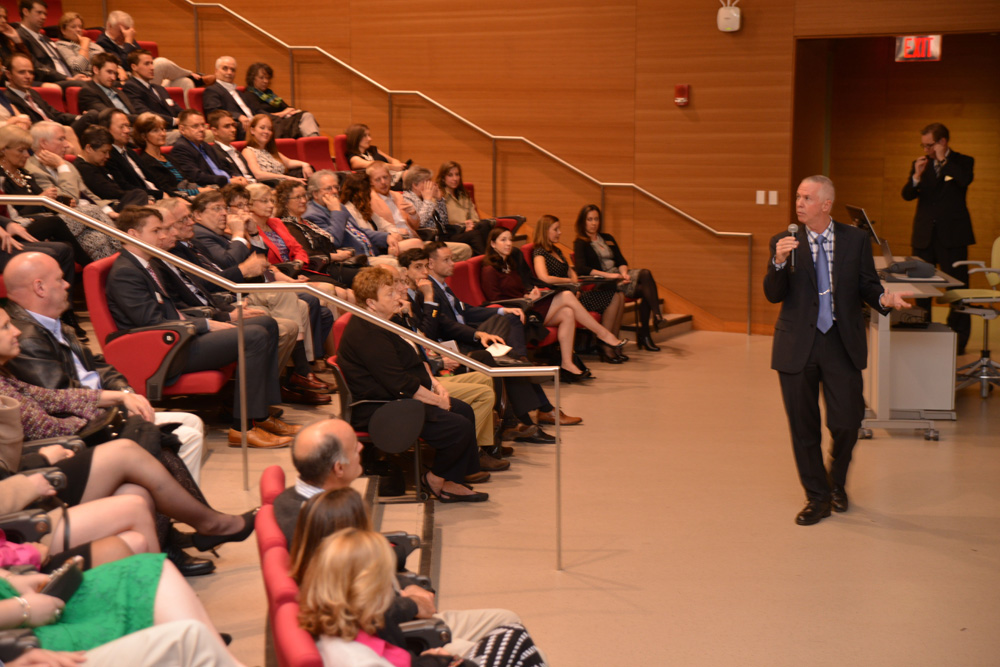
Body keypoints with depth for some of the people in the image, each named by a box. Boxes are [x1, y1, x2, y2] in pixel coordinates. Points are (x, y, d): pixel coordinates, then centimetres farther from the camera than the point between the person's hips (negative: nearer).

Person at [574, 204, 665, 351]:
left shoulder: (607, 238, 23)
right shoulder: (580, 243, 2)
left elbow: (621, 261, 16)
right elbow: (581, 269, -14)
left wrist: (624, 272, -8)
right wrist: (609, 275, -20)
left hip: (618, 274, 6)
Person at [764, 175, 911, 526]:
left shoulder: (855, 239, 3)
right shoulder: (784, 242, 2)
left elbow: (867, 286, 5)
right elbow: (773, 295, -5)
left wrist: (883, 298, -17)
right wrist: (779, 262, -23)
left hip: (842, 343, 0)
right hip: (798, 346, 0)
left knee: (846, 421, -3)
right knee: (803, 427, 6)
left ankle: (836, 482, 27)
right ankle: (817, 497, 22)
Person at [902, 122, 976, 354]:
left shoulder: (962, 162, 0)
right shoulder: (920, 164, 10)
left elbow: (965, 180, -21)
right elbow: (907, 195, 3)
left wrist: (943, 160, -15)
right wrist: (916, 176, -15)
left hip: (952, 235, -4)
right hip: (924, 235, 4)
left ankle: (959, 338, 2)